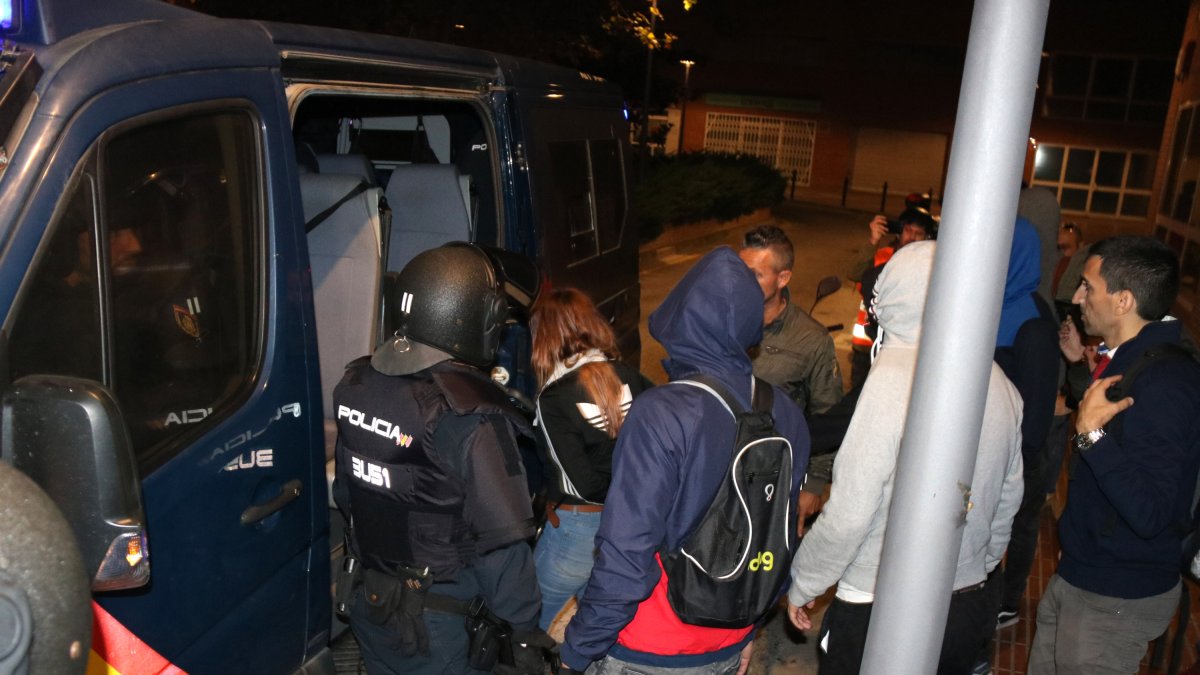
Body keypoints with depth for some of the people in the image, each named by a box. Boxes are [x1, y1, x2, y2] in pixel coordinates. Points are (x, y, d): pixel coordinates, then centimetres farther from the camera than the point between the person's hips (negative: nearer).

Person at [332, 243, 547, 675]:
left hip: (367, 602, 6)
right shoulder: (469, 416, -27)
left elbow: (345, 491, 7)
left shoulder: (356, 383, -5)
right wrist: (524, 627, -10)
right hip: (430, 623, -6)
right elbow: (500, 541, -23)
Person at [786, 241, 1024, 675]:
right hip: (971, 606, 7)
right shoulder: (1000, 383, 0)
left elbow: (848, 512, -21)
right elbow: (1008, 500, 11)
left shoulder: (894, 378, -22)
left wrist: (801, 586, -6)